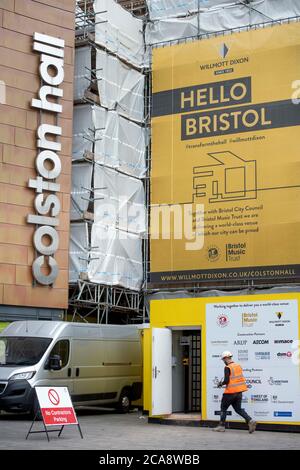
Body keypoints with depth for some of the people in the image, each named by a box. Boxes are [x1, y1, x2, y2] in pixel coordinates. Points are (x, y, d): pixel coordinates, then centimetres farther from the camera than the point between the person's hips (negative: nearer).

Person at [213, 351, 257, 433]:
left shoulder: (228, 368, -14)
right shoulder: (238, 366, 9)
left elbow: (226, 380, -20)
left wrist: (221, 384, 0)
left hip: (230, 392, -7)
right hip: (239, 392, 7)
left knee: (223, 408, 10)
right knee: (238, 409, 14)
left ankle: (221, 426, 14)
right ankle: (250, 421, -4)